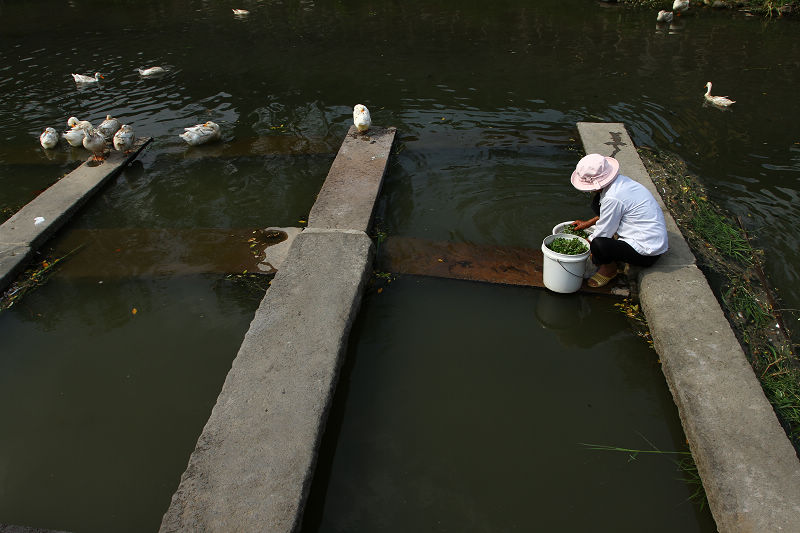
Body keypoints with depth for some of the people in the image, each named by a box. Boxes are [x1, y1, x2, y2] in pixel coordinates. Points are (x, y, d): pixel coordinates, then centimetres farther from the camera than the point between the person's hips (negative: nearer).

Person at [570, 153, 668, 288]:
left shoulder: (612, 198, -27)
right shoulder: (620, 180, 1)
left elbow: (603, 234, -16)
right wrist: (587, 223, 19)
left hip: (647, 253, -10)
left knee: (598, 245, -31)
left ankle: (609, 268, 4)